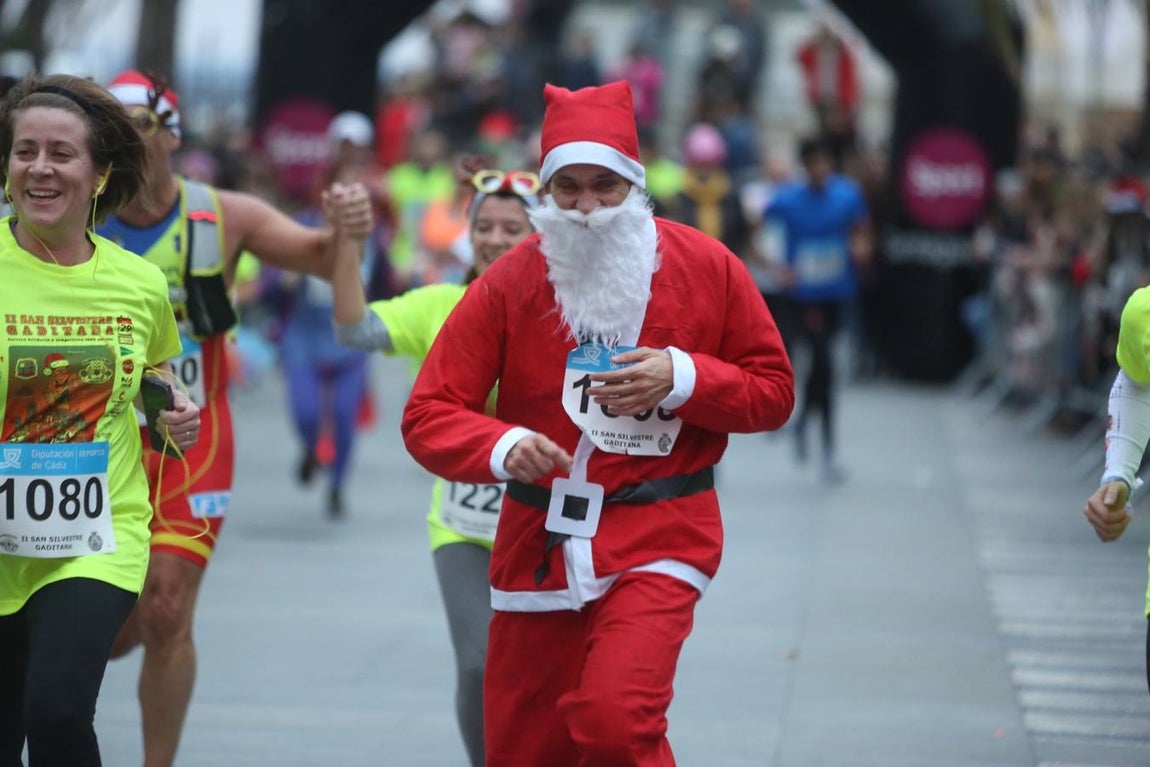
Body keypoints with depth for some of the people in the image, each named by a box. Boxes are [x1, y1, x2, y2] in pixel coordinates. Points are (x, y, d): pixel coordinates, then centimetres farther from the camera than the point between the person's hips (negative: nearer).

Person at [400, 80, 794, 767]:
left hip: (658, 539, -2)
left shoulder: (706, 267, -4)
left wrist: (684, 378, -15)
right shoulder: (508, 285, -4)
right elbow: (429, 415, -5)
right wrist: (501, 446, -25)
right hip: (537, 543, 3)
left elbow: (773, 391, 3)